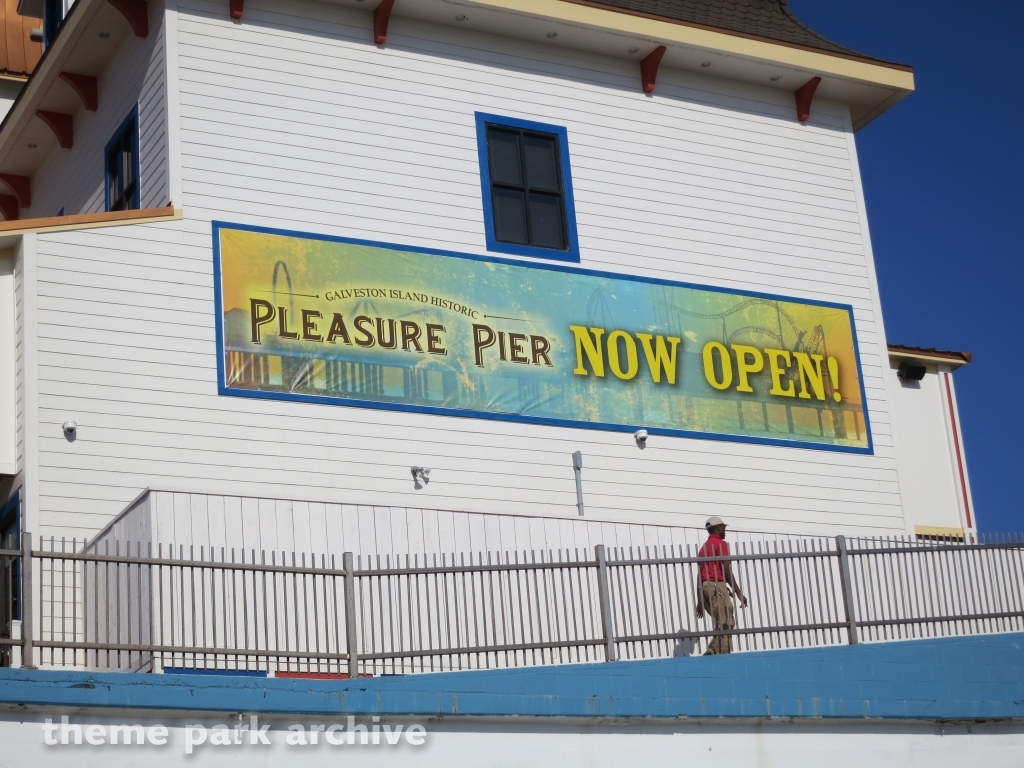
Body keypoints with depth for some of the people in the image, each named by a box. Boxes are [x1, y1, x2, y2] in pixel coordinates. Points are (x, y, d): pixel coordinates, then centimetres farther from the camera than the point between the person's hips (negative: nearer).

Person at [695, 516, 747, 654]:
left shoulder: (704, 548, 23)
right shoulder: (720, 544, -2)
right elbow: (726, 569, -11)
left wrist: (700, 601, 20)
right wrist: (738, 592, -10)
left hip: (704, 586, 8)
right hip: (716, 585, -8)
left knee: (722, 624, 12)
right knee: (725, 624, -8)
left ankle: (712, 651, -1)